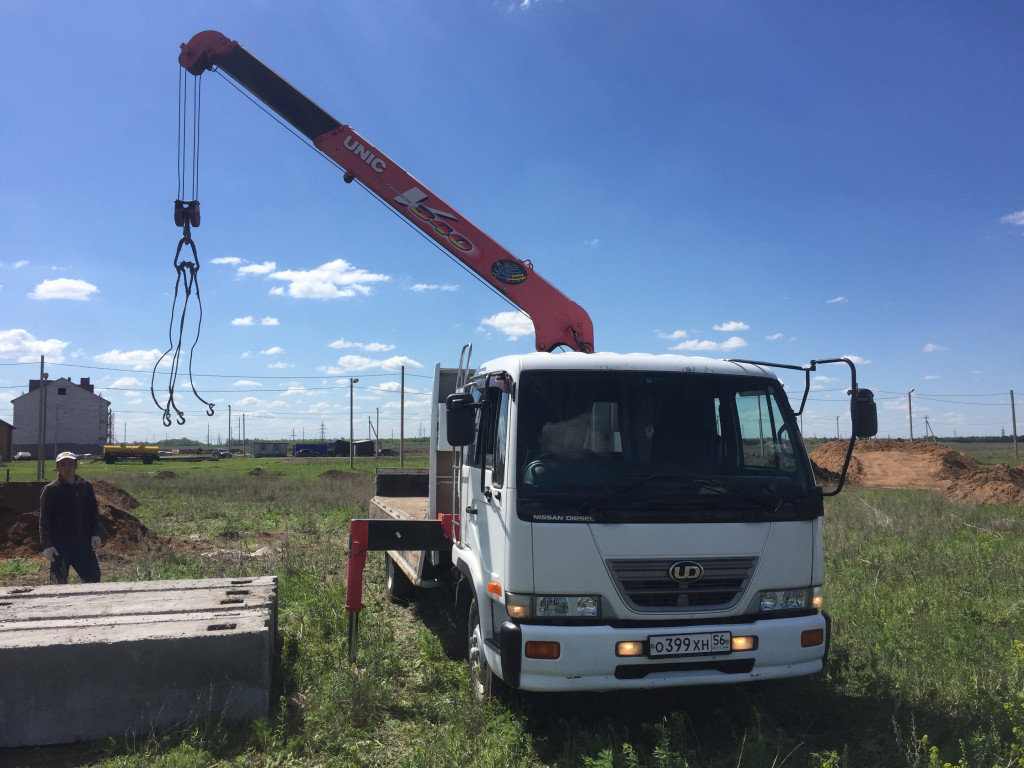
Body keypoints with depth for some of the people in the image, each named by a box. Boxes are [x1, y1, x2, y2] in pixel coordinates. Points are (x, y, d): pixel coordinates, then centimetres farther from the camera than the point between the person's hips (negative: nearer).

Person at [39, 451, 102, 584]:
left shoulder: (86, 486, 9)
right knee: (59, 583, 1)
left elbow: (94, 512, 15)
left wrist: (95, 534, 6)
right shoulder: (50, 490, -4)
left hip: (83, 543, 4)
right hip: (60, 545, -4)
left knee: (94, 576, 6)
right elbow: (44, 520, -5)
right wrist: (46, 545, -10)